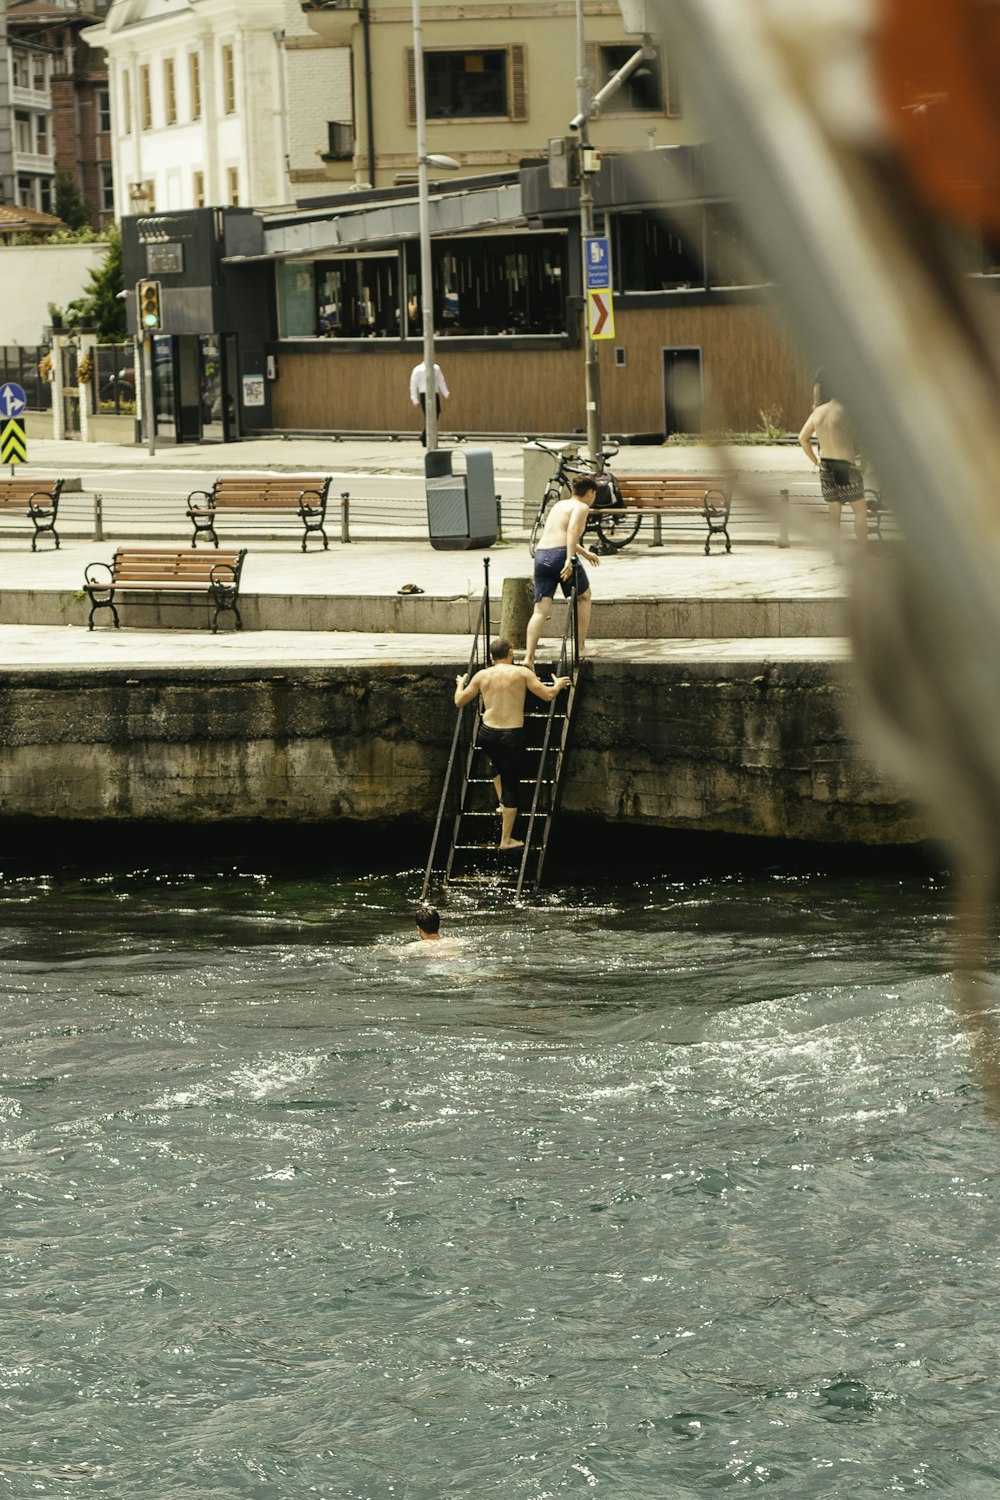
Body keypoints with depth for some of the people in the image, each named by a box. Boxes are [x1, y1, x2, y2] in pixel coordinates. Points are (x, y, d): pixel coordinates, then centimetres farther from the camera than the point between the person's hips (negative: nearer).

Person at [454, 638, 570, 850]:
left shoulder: (482, 675, 5)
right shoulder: (522, 673, -3)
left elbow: (459, 701, 13)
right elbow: (547, 695, -3)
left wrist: (460, 684, 34)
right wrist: (558, 685, 19)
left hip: (487, 735, 3)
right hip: (512, 736, -3)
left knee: (498, 763, 38)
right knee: (512, 784, 5)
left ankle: (502, 803, 36)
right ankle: (506, 840, 8)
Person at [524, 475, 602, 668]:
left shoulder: (559, 505, 29)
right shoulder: (581, 507, 3)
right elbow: (573, 530, -16)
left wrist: (585, 553, 54)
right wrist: (570, 559, -25)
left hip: (541, 555, 6)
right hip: (561, 554, -6)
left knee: (541, 610, 0)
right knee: (583, 597, 19)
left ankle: (529, 658, -16)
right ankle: (580, 649, 19)